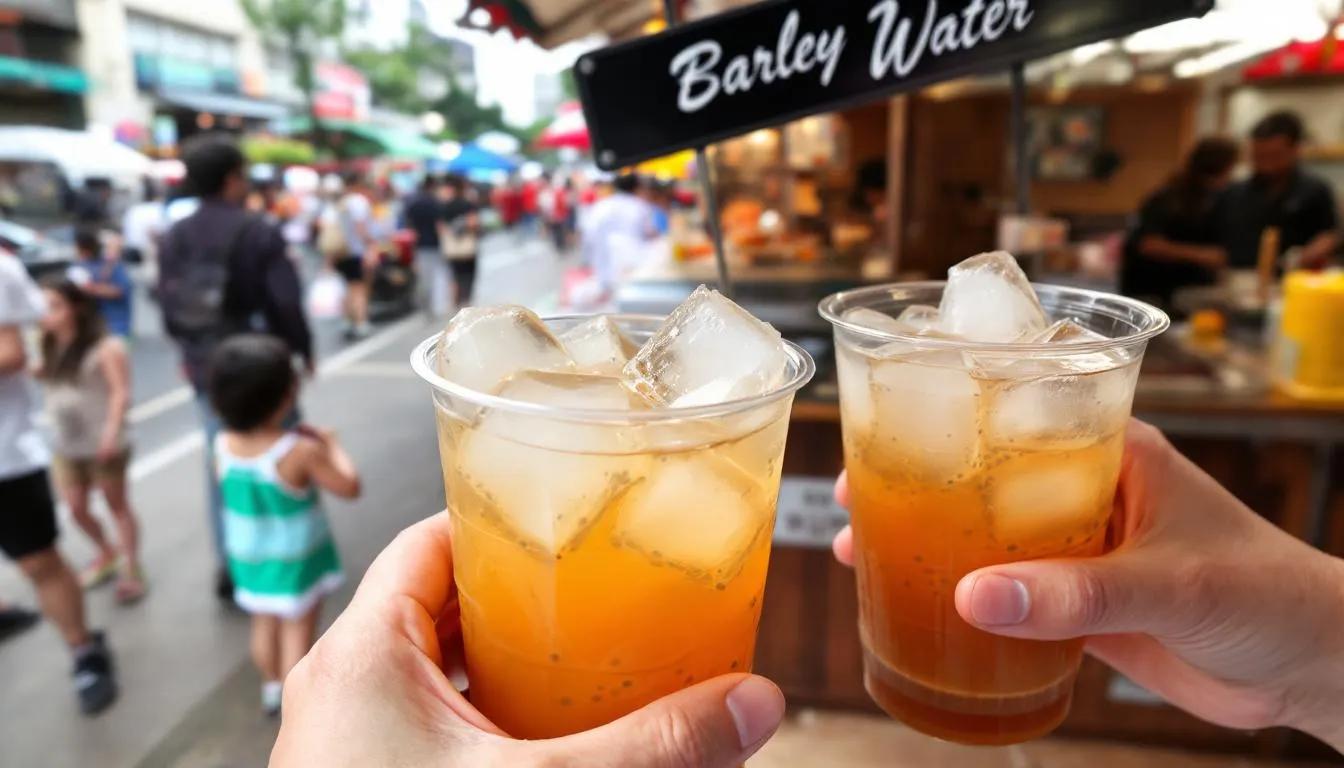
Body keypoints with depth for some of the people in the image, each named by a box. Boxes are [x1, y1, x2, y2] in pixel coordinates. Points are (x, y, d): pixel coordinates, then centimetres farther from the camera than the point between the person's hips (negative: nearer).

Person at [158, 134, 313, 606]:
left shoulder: (173, 238, 3)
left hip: (206, 369, 5)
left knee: (221, 465, 13)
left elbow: (168, 308, 6)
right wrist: (303, 349, -2)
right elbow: (287, 303, -17)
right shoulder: (258, 233, -14)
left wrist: (189, 352, 21)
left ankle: (228, 565, 19)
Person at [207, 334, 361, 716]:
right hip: (297, 561, -6)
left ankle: (272, 688, 47)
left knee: (265, 624, 26)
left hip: (249, 557, 6)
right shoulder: (301, 451, -30)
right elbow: (350, 487, -18)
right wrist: (331, 446, -5)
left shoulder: (223, 445, -13)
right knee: (298, 633, 12)